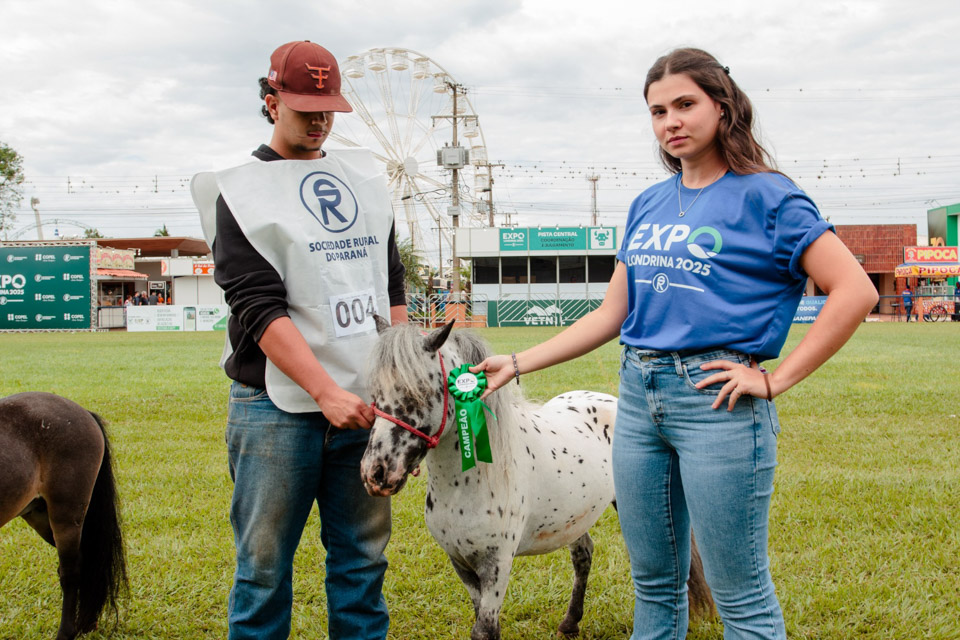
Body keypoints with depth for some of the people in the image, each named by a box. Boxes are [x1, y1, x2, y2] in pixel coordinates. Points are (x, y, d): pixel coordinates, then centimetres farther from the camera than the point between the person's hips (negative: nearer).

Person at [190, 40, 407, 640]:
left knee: (363, 555, 11)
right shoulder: (240, 191, -3)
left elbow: (393, 287, 18)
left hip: (363, 400, 5)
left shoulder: (364, 178, 13)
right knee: (265, 562, 3)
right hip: (278, 406, -4)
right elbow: (259, 309, -13)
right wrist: (326, 392, -21)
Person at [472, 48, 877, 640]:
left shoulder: (765, 195, -5)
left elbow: (855, 292, -12)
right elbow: (611, 315, 15)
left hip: (717, 398, -6)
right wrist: (518, 363, 10)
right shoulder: (648, 205, 13)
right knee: (653, 580, 16)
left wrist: (776, 381, -13)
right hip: (638, 394, 6)